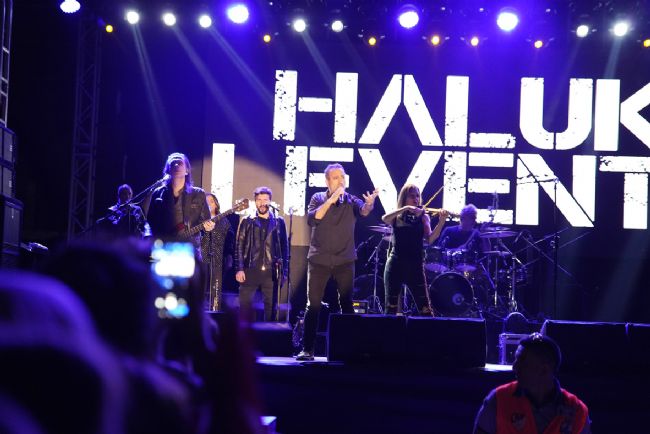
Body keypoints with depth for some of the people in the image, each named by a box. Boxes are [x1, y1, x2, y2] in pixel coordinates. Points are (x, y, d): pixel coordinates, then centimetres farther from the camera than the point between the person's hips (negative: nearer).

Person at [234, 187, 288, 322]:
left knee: (271, 305, 4)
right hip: (250, 270, -1)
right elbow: (239, 246, 4)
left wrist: (283, 271, 3)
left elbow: (284, 247, 8)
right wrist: (239, 269, -6)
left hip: (271, 272, 1)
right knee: (245, 303, -4)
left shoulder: (279, 222, 9)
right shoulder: (247, 222, 7)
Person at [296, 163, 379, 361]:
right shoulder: (318, 198, 4)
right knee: (313, 305, 0)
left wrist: (370, 203, -43)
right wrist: (331, 199, -22)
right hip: (319, 260, 0)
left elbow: (363, 211, -20)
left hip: (345, 261, 0)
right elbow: (312, 219, -14)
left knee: (347, 305, 2)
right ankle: (307, 349, 5)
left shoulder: (351, 200, 2)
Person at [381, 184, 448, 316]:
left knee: (425, 308, -5)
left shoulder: (422, 217, 6)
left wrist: (441, 221, -25)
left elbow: (430, 239, -10)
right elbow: (384, 219, -16)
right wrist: (405, 208, -25)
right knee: (391, 307, 3)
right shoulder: (396, 217, 8)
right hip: (395, 264, 1)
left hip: (415, 265, -1)